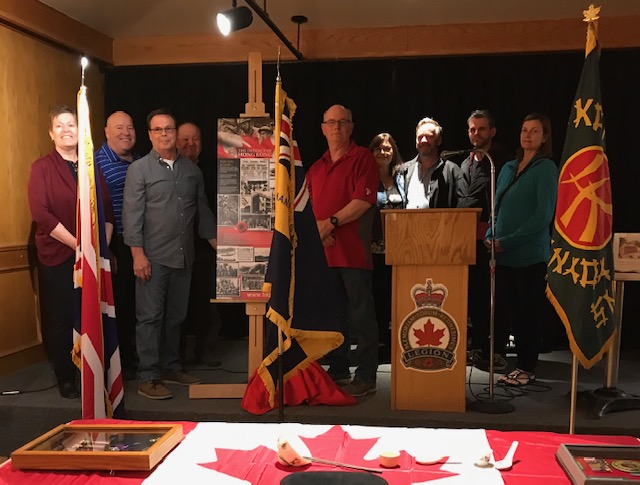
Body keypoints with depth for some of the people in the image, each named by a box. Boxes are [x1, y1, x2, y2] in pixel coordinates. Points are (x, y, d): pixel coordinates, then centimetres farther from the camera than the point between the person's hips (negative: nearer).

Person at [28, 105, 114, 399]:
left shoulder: (92, 167, 13)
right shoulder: (42, 167, 0)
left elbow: (108, 211, 9)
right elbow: (41, 213, -11)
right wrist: (77, 244, -15)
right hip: (58, 257, -3)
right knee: (61, 318, 5)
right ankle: (65, 378, 20)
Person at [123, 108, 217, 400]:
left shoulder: (191, 170, 12)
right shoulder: (139, 169, -2)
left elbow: (203, 212, 17)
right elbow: (131, 214, -7)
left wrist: (217, 245, 14)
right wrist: (138, 254, -14)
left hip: (184, 256, 5)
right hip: (153, 257, -4)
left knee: (176, 316, 13)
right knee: (150, 317, -1)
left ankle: (171, 368, 26)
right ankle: (148, 378, 6)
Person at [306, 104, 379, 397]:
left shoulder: (362, 159, 0)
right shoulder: (316, 167, 19)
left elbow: (363, 201, -10)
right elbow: (309, 206, 16)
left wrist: (332, 222, -15)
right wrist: (318, 228, -3)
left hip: (353, 250, -6)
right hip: (323, 250, 6)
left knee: (361, 313, -3)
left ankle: (366, 376, 5)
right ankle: (338, 370, 25)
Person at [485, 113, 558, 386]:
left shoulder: (546, 168, -4)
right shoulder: (508, 168, 15)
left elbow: (543, 216, -11)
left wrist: (507, 241, -14)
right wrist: (490, 236, 1)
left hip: (530, 255, -6)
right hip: (504, 256, 6)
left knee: (528, 312, 2)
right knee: (507, 311, 7)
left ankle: (527, 369, 14)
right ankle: (519, 366, 18)